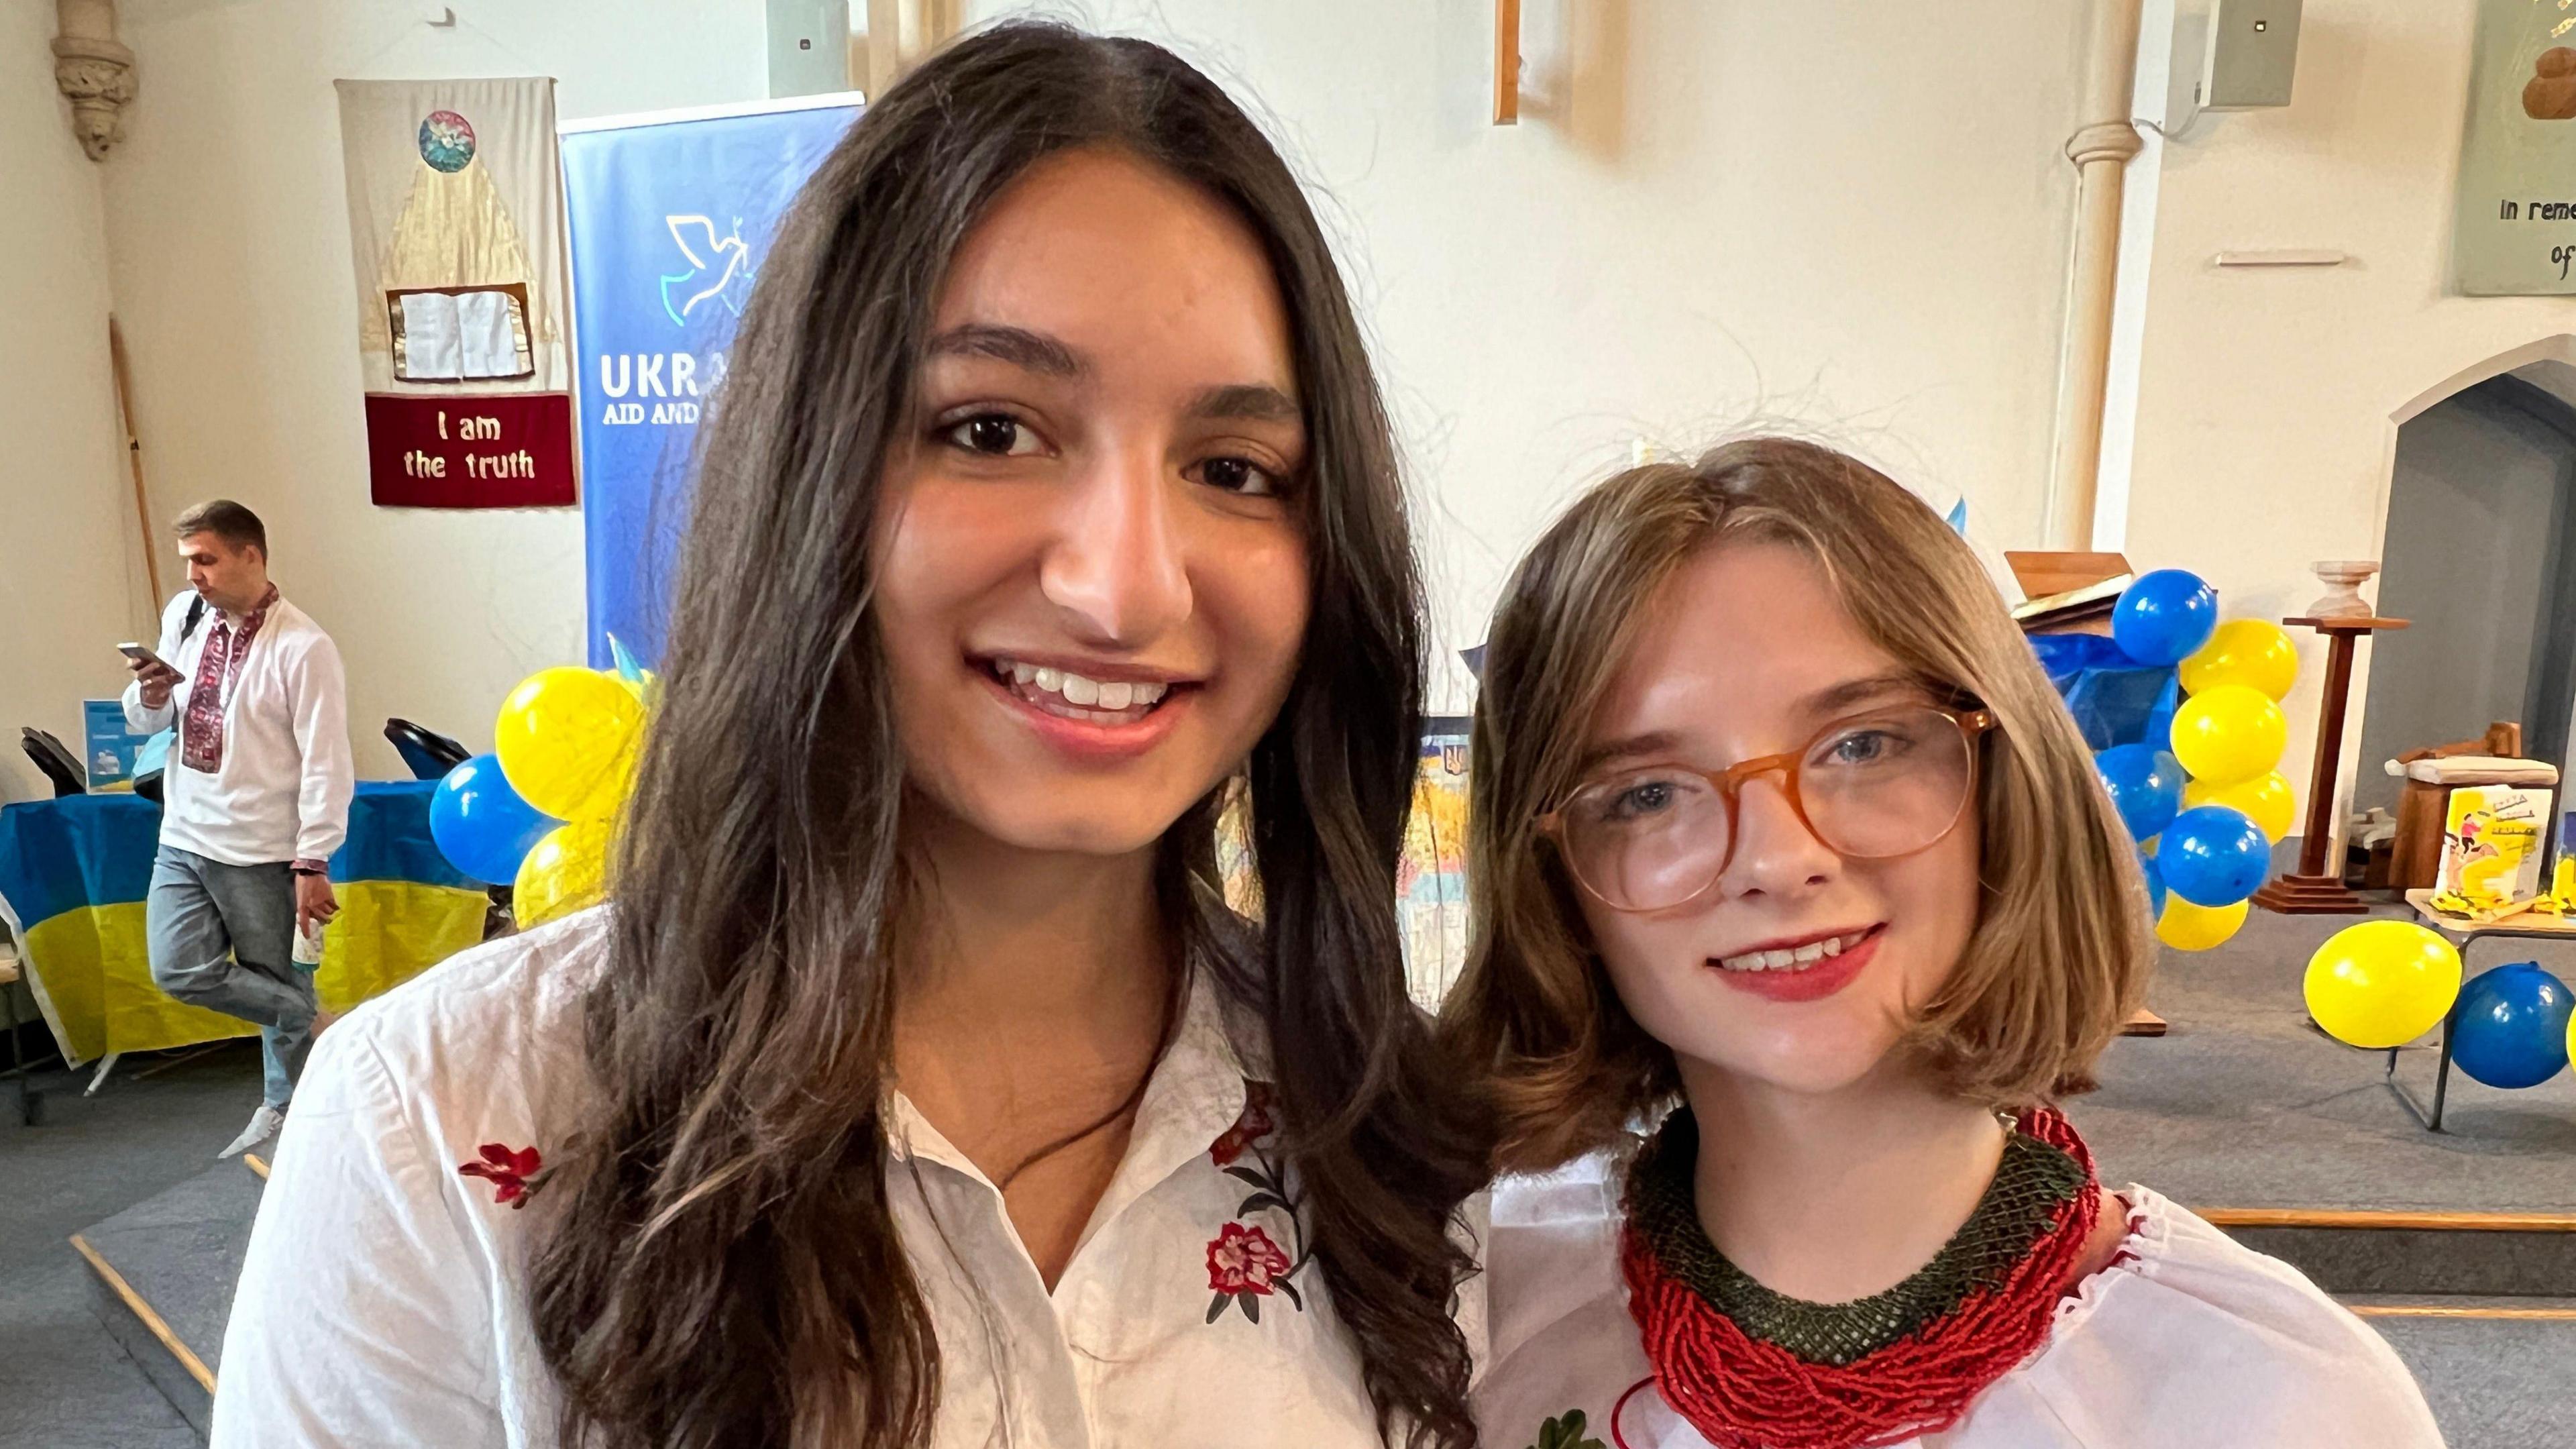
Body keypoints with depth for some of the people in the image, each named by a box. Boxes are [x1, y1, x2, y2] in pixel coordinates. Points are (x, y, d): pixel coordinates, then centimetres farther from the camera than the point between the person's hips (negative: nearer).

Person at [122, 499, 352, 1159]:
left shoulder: (303, 647, -16)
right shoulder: (183, 617, 4)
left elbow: (326, 766, -16)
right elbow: (146, 724, 15)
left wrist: (313, 863, -19)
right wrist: (149, 696, -10)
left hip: (259, 852, -6)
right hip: (183, 840, 6)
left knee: (274, 982, 4)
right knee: (178, 971, 0)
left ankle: (284, 1111, 22)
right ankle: (313, 1018, 18)